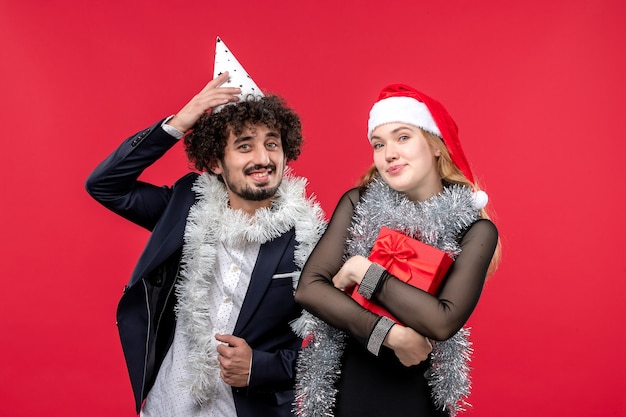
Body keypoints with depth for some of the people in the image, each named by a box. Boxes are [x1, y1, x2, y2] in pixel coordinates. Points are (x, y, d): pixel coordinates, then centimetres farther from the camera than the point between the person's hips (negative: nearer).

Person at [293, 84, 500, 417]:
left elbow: (444, 322, -21)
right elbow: (308, 288, -13)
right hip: (341, 389, 1)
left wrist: (364, 272, -18)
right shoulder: (358, 204, -5)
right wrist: (390, 334, -20)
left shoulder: (474, 230, -9)